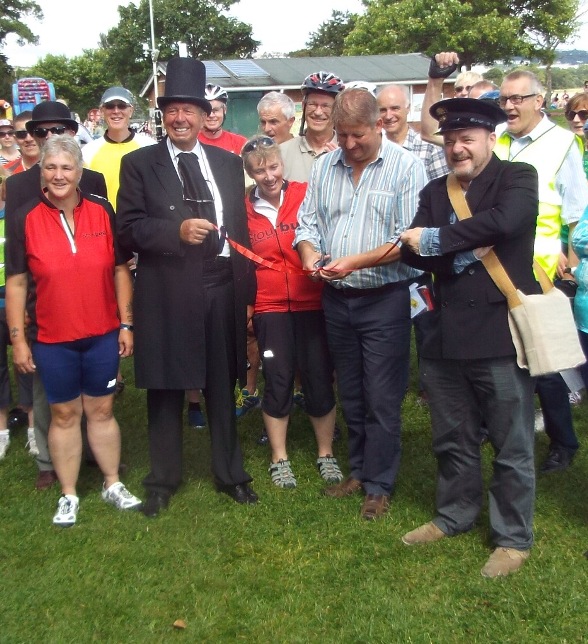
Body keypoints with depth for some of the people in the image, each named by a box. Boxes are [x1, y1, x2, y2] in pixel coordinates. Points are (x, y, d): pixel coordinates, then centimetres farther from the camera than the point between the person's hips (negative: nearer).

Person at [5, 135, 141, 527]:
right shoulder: (26, 220, -5)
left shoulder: (102, 212, -2)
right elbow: (16, 283, -2)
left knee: (102, 410, 13)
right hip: (52, 340, -1)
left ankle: (113, 485, 28)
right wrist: (18, 339, -4)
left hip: (102, 335, 1)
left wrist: (126, 323, 1)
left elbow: (121, 270, 3)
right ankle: (69, 495, 24)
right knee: (64, 415, 11)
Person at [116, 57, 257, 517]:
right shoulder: (139, 164, 2)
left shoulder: (228, 163, 11)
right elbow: (128, 227, -5)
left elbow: (241, 229, 11)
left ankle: (230, 474, 28)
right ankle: (163, 480, 25)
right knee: (165, 390, 8)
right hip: (167, 295, -2)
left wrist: (248, 291, 8)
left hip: (223, 291, 2)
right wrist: (177, 230, -20)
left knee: (223, 389, 12)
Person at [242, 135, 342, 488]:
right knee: (278, 380, 5)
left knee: (320, 378, 5)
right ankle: (279, 458, 21)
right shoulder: (244, 209, 1)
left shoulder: (306, 194, -4)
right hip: (270, 307, 1)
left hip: (313, 303, 0)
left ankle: (326, 454, 24)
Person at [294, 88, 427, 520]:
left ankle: (379, 485, 18)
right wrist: (310, 253, -12)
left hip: (385, 300, -5)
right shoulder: (324, 167, 8)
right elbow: (307, 222, 10)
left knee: (382, 400, 3)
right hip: (337, 299, 5)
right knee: (350, 395, 17)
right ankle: (359, 470, 33)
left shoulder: (406, 167, -9)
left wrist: (355, 262, -23)